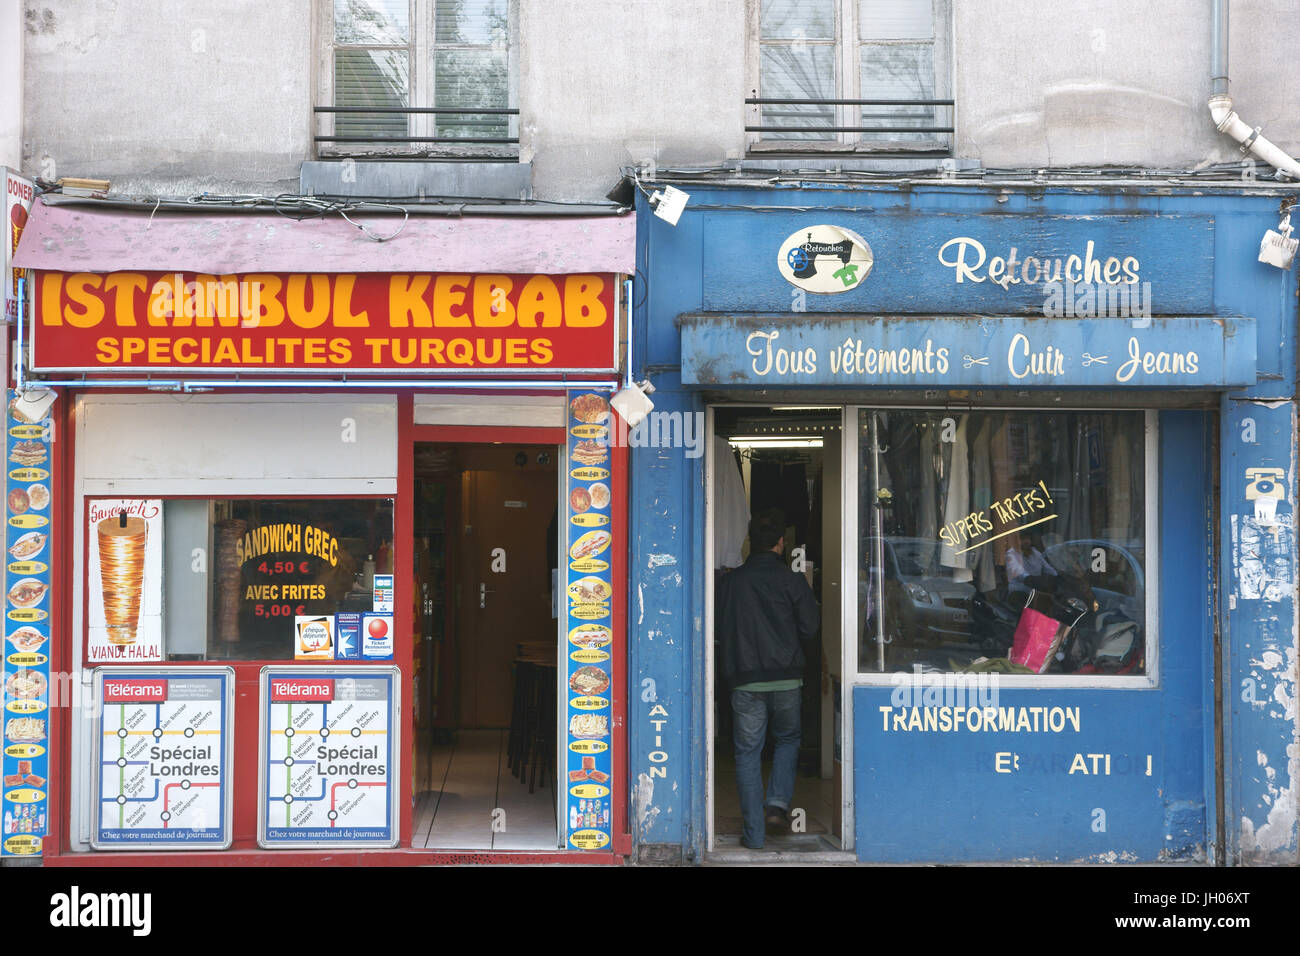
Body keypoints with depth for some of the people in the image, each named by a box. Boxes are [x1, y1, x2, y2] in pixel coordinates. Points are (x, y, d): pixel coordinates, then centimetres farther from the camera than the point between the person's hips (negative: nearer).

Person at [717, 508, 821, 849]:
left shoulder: (729, 582, 2)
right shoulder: (792, 581, -4)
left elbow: (719, 630, 10)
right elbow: (809, 629, 1)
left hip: (744, 678, 1)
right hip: (786, 677, 0)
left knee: (748, 752, 7)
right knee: (788, 740, 23)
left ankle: (754, 833, 6)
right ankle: (777, 803, 5)